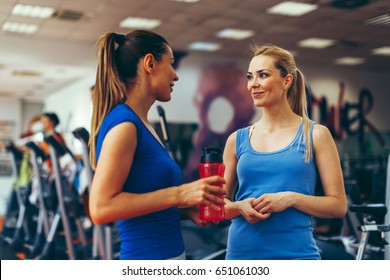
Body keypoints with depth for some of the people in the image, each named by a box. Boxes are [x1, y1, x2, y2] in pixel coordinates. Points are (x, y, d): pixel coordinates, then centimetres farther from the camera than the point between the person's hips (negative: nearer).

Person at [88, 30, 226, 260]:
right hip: (148, 254, -9)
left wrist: (187, 205, 3)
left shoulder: (141, 124, 9)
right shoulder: (124, 124, -16)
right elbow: (101, 208, -22)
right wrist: (178, 194, -22)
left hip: (169, 253, 9)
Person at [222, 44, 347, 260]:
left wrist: (290, 198, -16)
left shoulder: (315, 135, -1)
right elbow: (220, 204, 10)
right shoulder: (237, 140, 4)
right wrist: (240, 207, -11)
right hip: (241, 252, 2)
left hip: (295, 253, -2)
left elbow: (338, 205, -2)